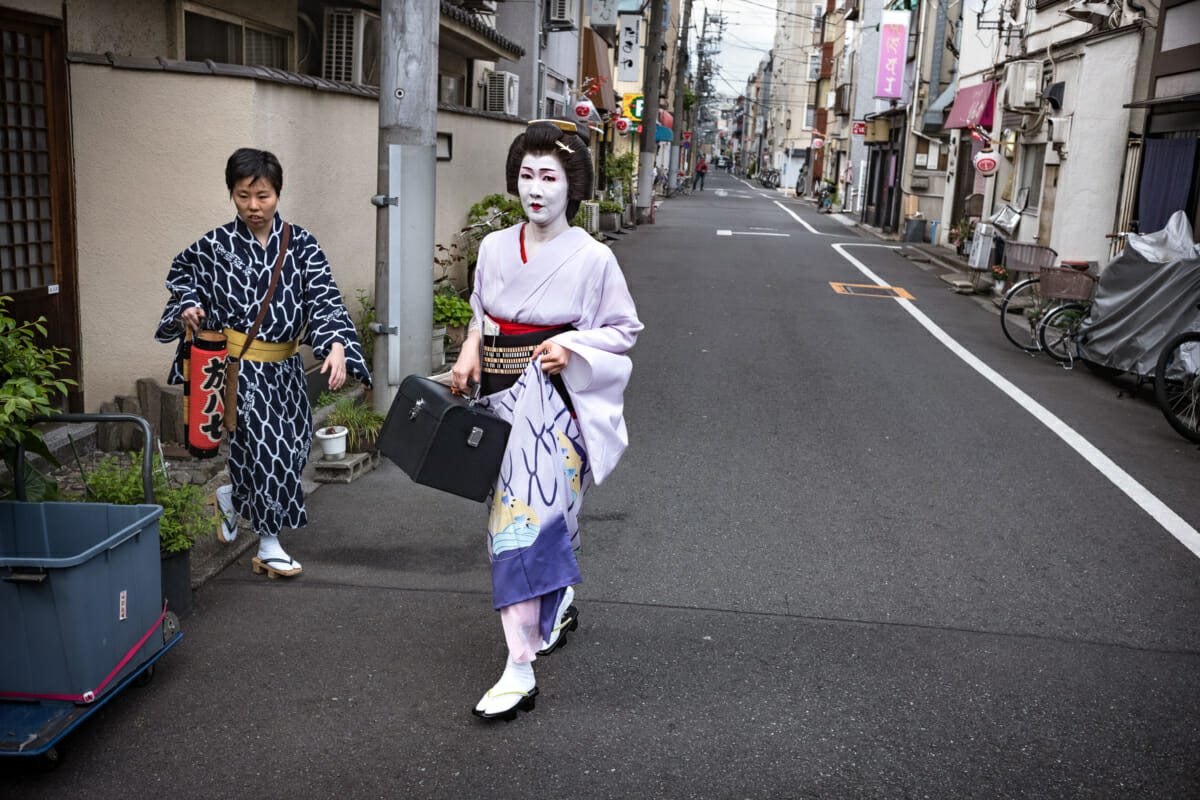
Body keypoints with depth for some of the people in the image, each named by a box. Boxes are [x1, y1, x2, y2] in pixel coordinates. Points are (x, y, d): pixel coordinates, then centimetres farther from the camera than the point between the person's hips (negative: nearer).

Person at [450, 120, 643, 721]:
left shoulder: (593, 258, -8)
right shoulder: (495, 248, 6)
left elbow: (624, 328, 0)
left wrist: (572, 346, -15)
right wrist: (471, 352, -1)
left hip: (551, 404, -6)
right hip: (500, 399, 6)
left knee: (528, 519, -10)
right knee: (516, 513, 16)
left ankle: (520, 671, -5)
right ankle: (558, 608, 43)